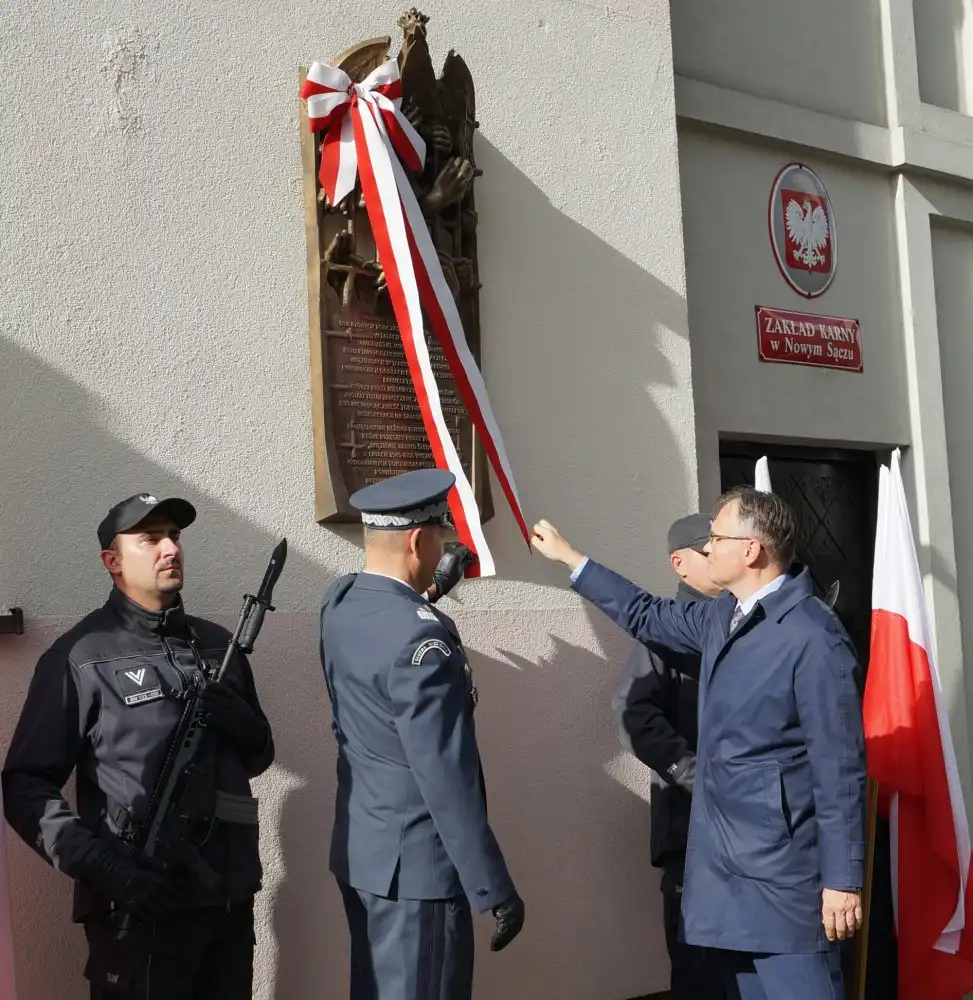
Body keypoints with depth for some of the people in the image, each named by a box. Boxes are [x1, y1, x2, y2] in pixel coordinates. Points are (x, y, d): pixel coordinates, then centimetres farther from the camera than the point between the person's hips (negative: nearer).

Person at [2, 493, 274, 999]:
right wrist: (105, 870, -21)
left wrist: (244, 725, -6)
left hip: (230, 898, 5)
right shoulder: (82, 656, -6)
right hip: (140, 909, -5)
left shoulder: (219, 644, 10)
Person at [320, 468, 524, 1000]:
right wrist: (494, 890, -18)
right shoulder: (420, 639, -24)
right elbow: (447, 779, -24)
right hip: (414, 864, -9)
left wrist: (424, 597, 33)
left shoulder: (339, 602, 2)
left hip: (360, 849, 9)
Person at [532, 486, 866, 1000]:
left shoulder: (813, 637, -17)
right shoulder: (723, 616, 9)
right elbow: (647, 615, 26)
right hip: (723, 862, 8)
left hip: (783, 870, -8)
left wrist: (842, 879, -15)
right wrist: (569, 557, 28)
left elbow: (840, 769, -17)